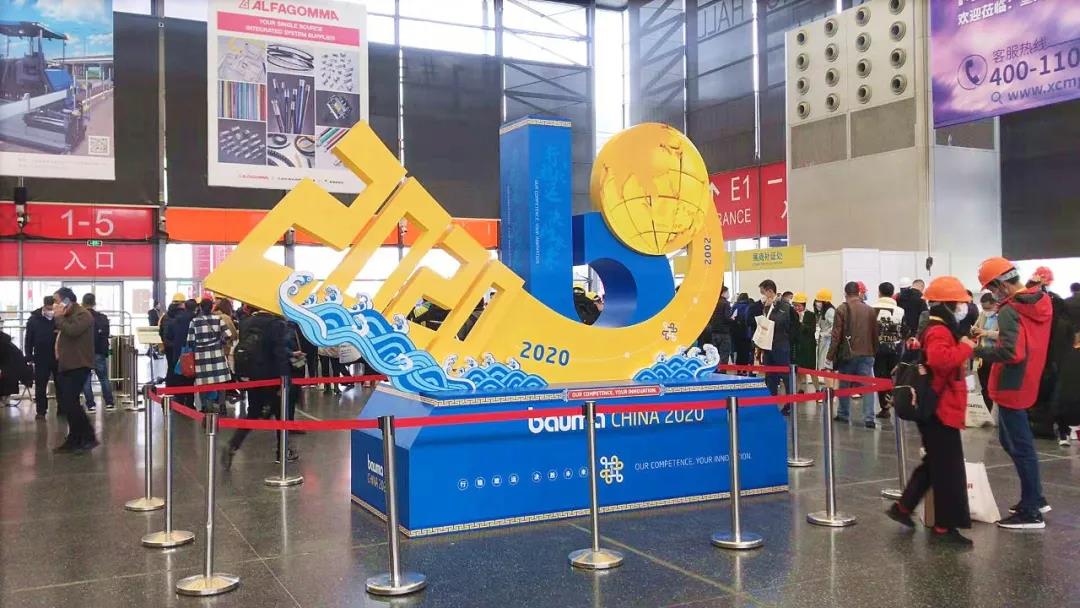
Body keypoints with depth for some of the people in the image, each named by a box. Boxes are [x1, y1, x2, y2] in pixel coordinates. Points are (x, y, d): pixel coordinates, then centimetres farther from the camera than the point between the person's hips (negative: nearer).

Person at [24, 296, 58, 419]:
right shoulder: (34, 319, -2)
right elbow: (28, 339, 0)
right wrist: (29, 357, -3)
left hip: (59, 357, 0)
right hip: (41, 358, 0)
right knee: (40, 386, 4)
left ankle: (61, 408, 20)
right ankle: (41, 411, 10)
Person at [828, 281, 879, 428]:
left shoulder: (842, 309, -7)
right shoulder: (870, 310, 5)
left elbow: (836, 335, -9)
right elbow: (875, 334, 10)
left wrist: (831, 356, -4)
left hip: (847, 354, -2)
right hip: (867, 354, 2)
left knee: (844, 385, 12)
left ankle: (843, 414, 22)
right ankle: (869, 418, -7)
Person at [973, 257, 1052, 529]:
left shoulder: (1009, 311, -20)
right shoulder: (1042, 302, 8)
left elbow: (1010, 353, -27)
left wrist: (975, 350, -18)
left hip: (1011, 385, -9)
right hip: (1028, 381, 9)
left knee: (1021, 447, -2)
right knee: (1010, 439, 20)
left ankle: (1031, 512, 6)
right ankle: (1035, 498, 27)